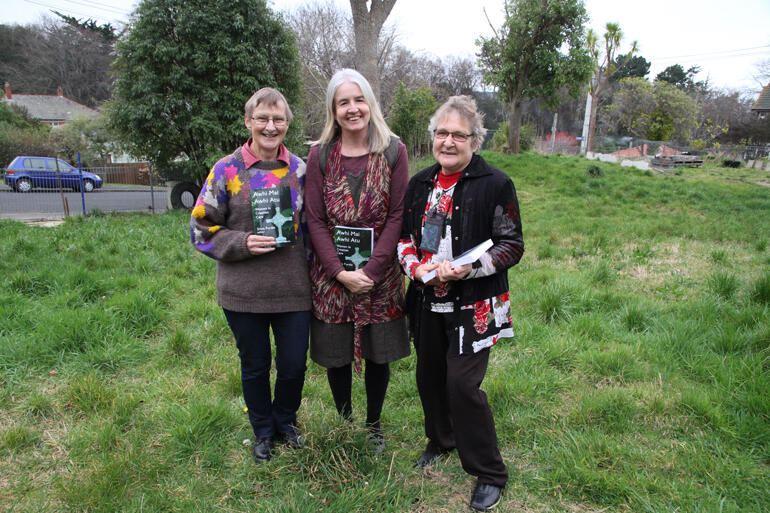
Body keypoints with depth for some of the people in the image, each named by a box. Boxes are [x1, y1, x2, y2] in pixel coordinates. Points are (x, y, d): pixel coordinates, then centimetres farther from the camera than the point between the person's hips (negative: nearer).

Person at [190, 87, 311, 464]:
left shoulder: (299, 169, 6)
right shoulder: (227, 170, -3)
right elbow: (201, 229, 0)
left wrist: (311, 265, 3)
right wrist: (242, 244, -15)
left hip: (293, 289, 2)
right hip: (243, 291, -1)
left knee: (294, 364, 8)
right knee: (255, 365, 14)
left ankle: (284, 419, 39)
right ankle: (263, 431, 39)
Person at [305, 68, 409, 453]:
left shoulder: (393, 151, -2)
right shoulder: (320, 155, 0)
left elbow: (397, 215, -6)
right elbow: (315, 220, -3)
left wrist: (370, 270, -14)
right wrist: (341, 272, -13)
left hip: (380, 275, 0)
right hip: (332, 275, 1)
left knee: (378, 355, 11)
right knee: (336, 356, 11)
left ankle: (373, 424, 35)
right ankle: (344, 423, 36)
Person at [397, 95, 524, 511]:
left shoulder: (494, 184, -8)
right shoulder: (420, 183, 8)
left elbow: (512, 245, -8)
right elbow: (403, 235, 14)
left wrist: (469, 269, -22)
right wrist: (415, 266, -7)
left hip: (473, 305, -5)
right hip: (427, 301, 6)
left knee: (462, 383, -6)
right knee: (429, 375, 16)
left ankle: (489, 473, 16)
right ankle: (441, 440, 44)